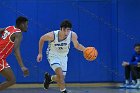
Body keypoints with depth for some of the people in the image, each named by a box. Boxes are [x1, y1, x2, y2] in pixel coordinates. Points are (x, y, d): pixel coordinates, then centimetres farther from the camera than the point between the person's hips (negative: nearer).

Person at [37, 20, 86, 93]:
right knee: (60, 75, -25)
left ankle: (49, 78, 43)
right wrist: (40, 53, -4)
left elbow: (77, 45, -2)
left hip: (63, 56, 4)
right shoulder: (52, 35, -30)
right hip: (53, 56, -4)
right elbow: (42, 39, -9)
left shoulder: (73, 35, -23)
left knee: (61, 78, 12)